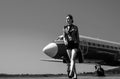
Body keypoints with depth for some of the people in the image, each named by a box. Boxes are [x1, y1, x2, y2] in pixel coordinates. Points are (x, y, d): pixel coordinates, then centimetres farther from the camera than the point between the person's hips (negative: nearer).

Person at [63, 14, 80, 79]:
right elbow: (64, 37, 3)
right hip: (68, 45, 3)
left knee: (72, 59, -19)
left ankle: (71, 72, -33)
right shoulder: (65, 28, 9)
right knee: (71, 60, 6)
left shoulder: (75, 27, 3)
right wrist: (65, 41, -20)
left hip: (75, 44, -3)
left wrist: (78, 46, 4)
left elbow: (77, 37, 6)